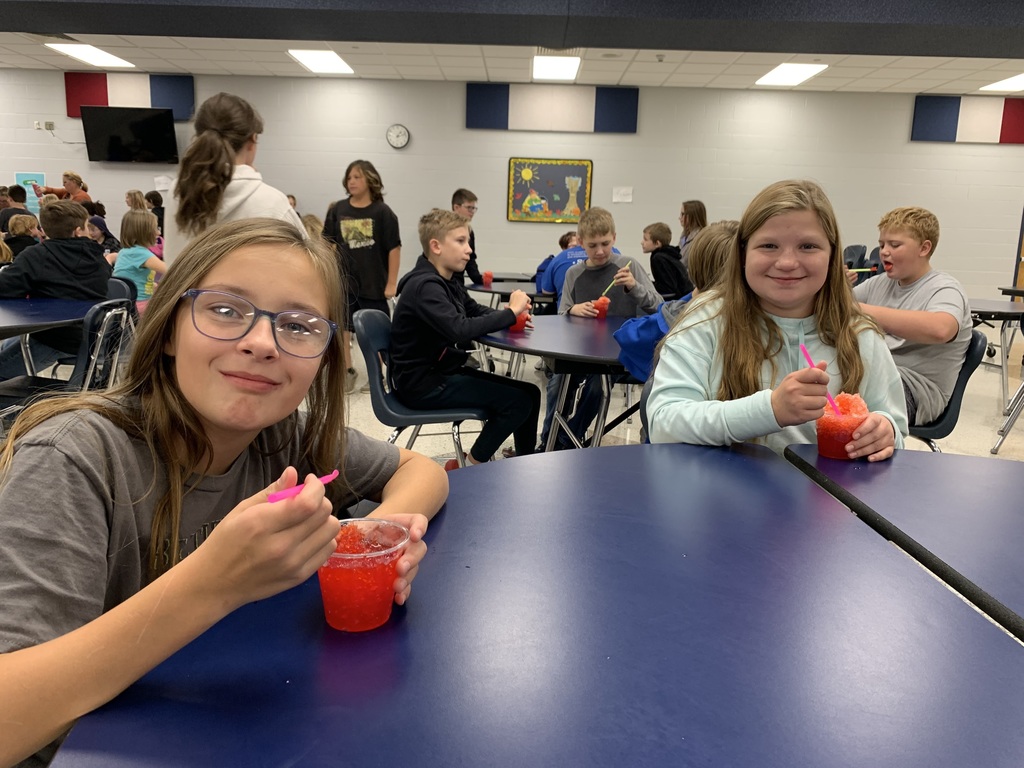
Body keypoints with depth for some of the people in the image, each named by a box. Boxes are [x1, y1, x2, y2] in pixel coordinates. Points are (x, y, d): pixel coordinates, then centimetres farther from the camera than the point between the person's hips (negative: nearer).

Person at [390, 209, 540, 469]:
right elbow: (460, 330, -34)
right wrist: (511, 312, -24)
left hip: (443, 370, 10)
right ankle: (467, 468, -1)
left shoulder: (448, 282, 9)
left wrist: (507, 314, -3)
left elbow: (477, 312, 20)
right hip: (423, 382, -10)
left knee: (530, 393, 5)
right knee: (517, 402, -16)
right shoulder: (424, 286, -21)